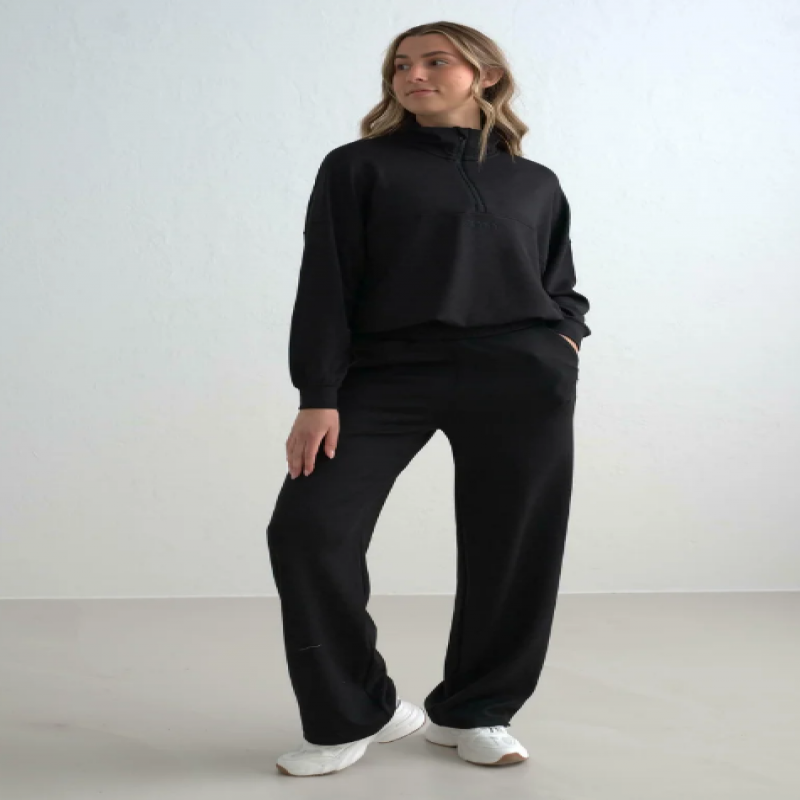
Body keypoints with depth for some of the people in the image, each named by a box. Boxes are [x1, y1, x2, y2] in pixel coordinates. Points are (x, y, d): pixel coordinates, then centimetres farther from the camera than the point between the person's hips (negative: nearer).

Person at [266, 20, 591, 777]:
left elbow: (561, 286, 25)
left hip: (521, 379, 2)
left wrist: (567, 339, 2)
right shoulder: (359, 168, 10)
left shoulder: (535, 183, 17)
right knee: (306, 528, -12)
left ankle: (472, 711, 23)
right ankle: (352, 714, 6)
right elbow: (325, 284, 2)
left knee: (512, 546, 1)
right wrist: (317, 396, -8)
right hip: (386, 375, -1)